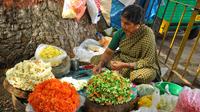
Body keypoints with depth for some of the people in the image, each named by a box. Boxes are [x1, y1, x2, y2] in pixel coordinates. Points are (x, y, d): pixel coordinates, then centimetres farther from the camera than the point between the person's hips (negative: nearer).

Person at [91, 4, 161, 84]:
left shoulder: (147, 35, -27)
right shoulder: (121, 32, -12)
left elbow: (148, 62, -24)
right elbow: (109, 52, -5)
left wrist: (124, 65, -32)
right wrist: (100, 64, -23)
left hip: (142, 66, -4)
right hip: (122, 59, 5)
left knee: (145, 75, -40)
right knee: (95, 59, -5)